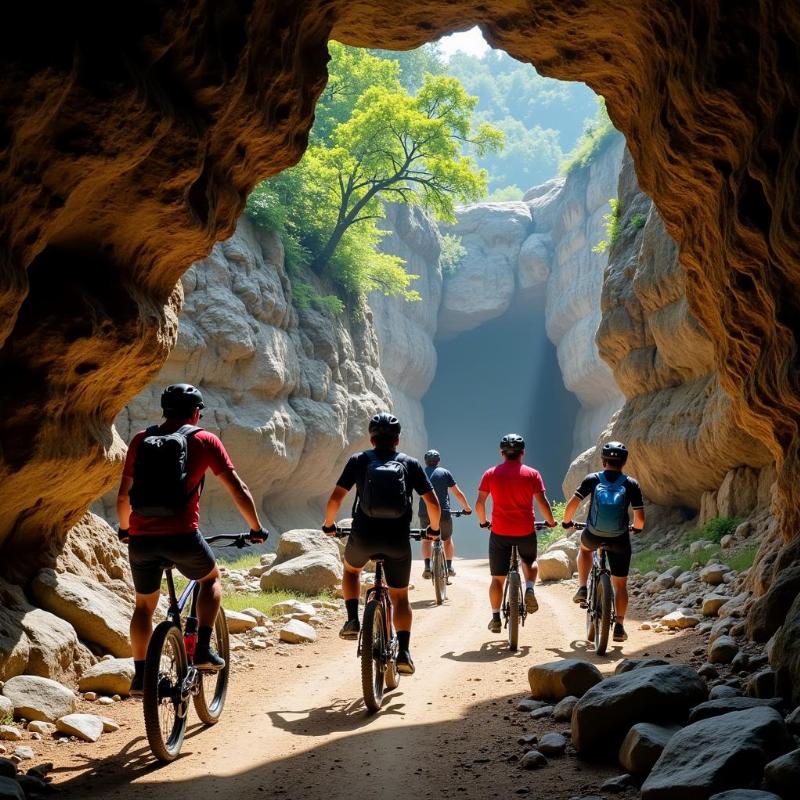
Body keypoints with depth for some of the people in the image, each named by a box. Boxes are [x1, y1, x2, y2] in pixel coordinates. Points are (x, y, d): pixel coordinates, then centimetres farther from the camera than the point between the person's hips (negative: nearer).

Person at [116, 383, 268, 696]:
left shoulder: (140, 441, 13)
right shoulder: (204, 440, 4)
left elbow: (123, 496, 18)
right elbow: (238, 489, 4)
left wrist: (124, 529, 34)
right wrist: (256, 529, 16)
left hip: (141, 539, 3)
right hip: (182, 537, -3)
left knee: (144, 605, 24)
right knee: (211, 579, 26)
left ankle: (140, 675, 19)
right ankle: (203, 649, 13)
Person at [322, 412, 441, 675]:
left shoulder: (359, 460, 7)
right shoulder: (410, 463, 9)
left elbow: (335, 498, 2)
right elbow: (433, 503, 4)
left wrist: (328, 525, 19)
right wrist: (434, 528, 22)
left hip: (364, 535, 0)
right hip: (398, 539, 0)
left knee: (351, 569, 32)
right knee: (400, 597, 16)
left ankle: (353, 620, 13)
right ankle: (404, 651, 1)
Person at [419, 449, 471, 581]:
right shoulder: (445, 473, 7)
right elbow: (458, 493, 6)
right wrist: (467, 508, 19)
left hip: (425, 513, 1)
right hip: (443, 512, 0)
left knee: (426, 540, 16)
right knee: (448, 539, 19)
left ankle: (427, 567, 1)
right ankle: (449, 567, 16)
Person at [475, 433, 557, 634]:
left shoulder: (491, 474, 1)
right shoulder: (532, 474, -1)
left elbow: (479, 503, -1)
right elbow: (542, 502, -5)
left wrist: (483, 522, 16)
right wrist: (550, 521, 12)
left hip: (499, 532, 0)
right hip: (526, 531, 0)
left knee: (498, 578, 8)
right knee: (529, 561, 28)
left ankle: (496, 618, 6)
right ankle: (529, 589, 2)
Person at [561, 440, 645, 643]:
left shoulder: (592, 479, -4)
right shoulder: (631, 484, -4)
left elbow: (572, 504, -11)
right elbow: (640, 518, -7)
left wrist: (566, 522, 9)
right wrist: (636, 528, 16)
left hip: (593, 536, 0)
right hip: (619, 540, 0)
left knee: (585, 547, 37)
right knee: (620, 584, 15)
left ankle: (582, 588, 21)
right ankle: (619, 627, 10)